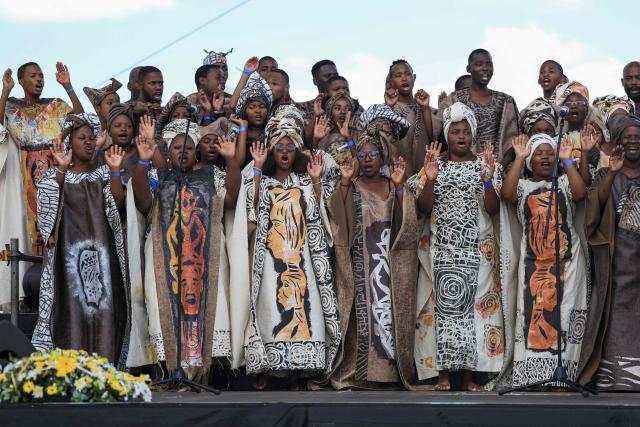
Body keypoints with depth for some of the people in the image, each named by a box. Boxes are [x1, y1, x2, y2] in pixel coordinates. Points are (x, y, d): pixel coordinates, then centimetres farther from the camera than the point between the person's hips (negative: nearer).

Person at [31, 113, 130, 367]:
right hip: (69, 249, -2)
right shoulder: (55, 175, 9)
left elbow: (118, 202, -1)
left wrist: (114, 170, -9)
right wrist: (62, 169, -17)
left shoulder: (103, 174, 14)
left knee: (103, 306, -5)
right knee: (71, 306, -9)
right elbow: (50, 204, -10)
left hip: (101, 250, 2)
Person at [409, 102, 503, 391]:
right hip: (441, 248, 0)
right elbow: (424, 207, 0)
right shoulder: (434, 164, 6)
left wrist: (487, 181, -17)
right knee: (442, 304, -4)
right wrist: (429, 180, -15)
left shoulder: (486, 165, 6)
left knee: (474, 304, -4)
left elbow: (493, 209, -1)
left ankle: (469, 373, 2)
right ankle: (443, 372, 1)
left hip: (476, 249, 0)